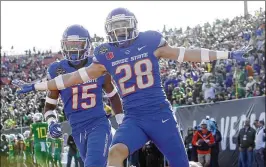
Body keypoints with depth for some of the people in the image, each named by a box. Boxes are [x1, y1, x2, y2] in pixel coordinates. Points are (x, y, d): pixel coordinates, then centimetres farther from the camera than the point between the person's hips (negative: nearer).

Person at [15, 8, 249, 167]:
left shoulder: (150, 42, 0)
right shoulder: (106, 55, 5)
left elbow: (185, 54, 7)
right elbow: (76, 77, 9)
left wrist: (226, 54, 7)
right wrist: (35, 87, 8)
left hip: (160, 114, 0)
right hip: (133, 119, 1)